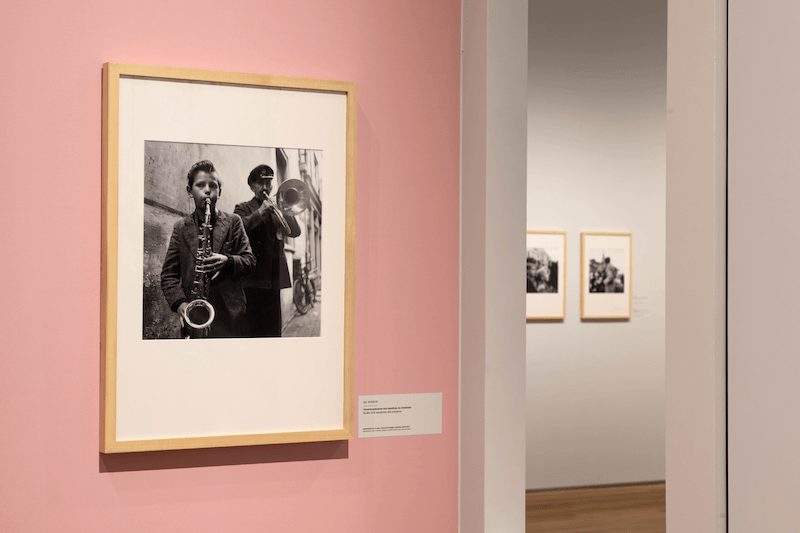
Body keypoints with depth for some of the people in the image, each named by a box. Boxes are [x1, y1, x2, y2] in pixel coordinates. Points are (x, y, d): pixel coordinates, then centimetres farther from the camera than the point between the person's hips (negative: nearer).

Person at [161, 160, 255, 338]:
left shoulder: (233, 222, 8)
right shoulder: (181, 227, 9)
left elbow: (250, 261, 6)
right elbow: (168, 274, 6)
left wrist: (227, 261, -15)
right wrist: (180, 303, -12)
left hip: (229, 312, 0)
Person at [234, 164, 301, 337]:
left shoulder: (276, 209, 21)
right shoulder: (243, 208, 9)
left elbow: (295, 231, 8)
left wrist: (284, 211, -8)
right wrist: (260, 212, -17)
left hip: (273, 278, 4)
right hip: (252, 277, -4)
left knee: (273, 329, 4)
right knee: (251, 328, -8)